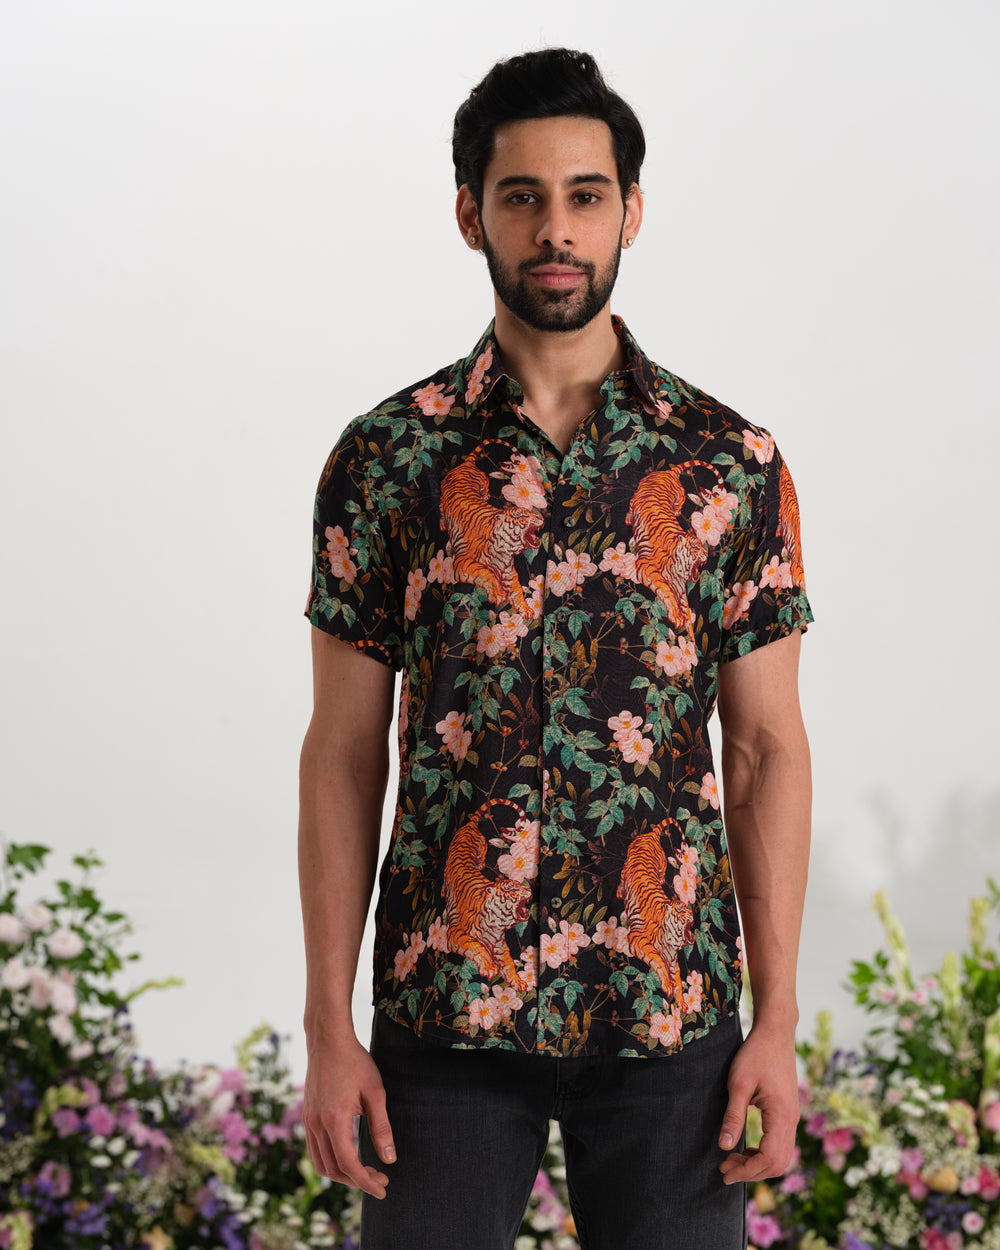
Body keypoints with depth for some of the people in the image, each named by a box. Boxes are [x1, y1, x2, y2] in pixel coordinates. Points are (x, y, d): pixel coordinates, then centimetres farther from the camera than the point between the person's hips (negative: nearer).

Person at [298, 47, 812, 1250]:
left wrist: (778, 1020, -2)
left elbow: (766, 749, 4)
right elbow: (343, 753, 3)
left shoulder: (731, 463, 2)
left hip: (672, 1012, 0)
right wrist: (329, 1027, -2)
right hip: (448, 1005, 0)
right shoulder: (384, 461, 1)